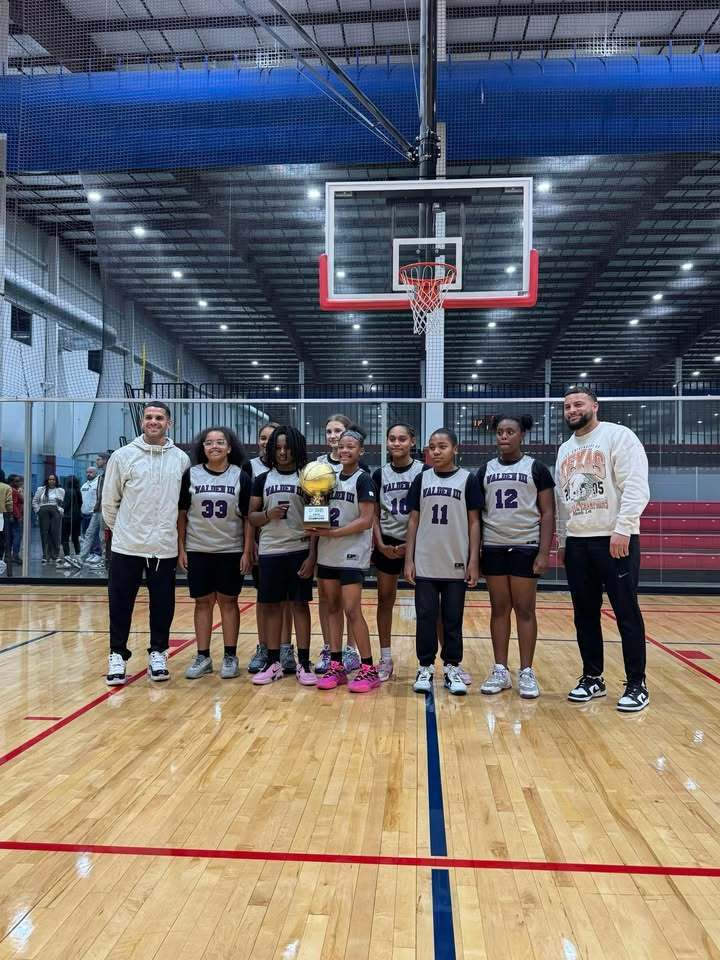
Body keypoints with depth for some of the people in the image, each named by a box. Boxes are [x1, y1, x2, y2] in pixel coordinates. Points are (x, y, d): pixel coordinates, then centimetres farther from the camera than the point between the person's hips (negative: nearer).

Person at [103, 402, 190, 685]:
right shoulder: (123, 456, -2)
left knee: (163, 606, 9)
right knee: (121, 605, 6)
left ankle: (158, 654, 25)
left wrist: (171, 531, 9)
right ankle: (118, 655, 21)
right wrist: (121, 529, 9)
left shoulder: (182, 459, 2)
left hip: (165, 548, 1)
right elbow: (109, 501, 4)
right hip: (127, 547, -1)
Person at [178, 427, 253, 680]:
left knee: (228, 602, 6)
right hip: (198, 551, 1)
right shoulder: (191, 475, 1)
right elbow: (182, 515, 5)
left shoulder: (240, 476, -1)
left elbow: (248, 517, -1)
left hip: (231, 551, -1)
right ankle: (202, 657, 16)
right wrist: (181, 548, 0)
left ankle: (230, 657, 14)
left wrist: (247, 551, -6)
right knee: (203, 602, 7)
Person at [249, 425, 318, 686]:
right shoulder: (262, 479, 8)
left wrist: (312, 555, -9)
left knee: (300, 604, 2)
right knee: (271, 606, 7)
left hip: (299, 551, -2)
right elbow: (251, 517, 8)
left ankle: (304, 663, 11)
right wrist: (269, 514, -13)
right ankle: (273, 662, 17)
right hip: (270, 551, 3)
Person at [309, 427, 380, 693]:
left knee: (352, 610, -8)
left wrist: (333, 533, -20)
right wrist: (318, 530, -6)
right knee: (332, 608, 10)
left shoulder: (363, 480, -7)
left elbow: (367, 520, -15)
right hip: (328, 554, 6)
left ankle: (368, 670, 3)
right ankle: (336, 666, 19)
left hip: (352, 555, -6)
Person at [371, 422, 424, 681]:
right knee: (385, 600, 8)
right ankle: (385, 659, 18)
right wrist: (380, 544, -7)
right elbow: (373, 514, 6)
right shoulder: (379, 475, 5)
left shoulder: (424, 472, -3)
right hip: (387, 544, 3)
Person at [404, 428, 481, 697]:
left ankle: (452, 668, 20)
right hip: (425, 564, 2)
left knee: (453, 619, 8)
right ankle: (425, 668, 18)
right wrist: (409, 560, 2)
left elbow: (474, 522, 0)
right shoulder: (421, 479, 5)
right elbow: (414, 521, 6)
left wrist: (474, 561, -5)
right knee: (425, 617, 6)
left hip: (456, 564, -1)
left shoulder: (468, 479, -1)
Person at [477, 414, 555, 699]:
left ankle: (527, 673, 11)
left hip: (526, 547, -3)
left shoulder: (536, 468, 0)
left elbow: (548, 513, -3)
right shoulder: (485, 470, 8)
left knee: (525, 609, 2)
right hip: (493, 548, 3)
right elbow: (477, 513, 11)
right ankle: (500, 671, 15)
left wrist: (544, 552, -10)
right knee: (499, 609, 7)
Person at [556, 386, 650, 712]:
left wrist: (622, 529, -21)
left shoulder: (619, 436, -5)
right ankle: (592, 678, 21)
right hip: (576, 542, 7)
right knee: (585, 613, 10)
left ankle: (636, 684, 10)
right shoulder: (564, 450, 17)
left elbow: (635, 486, -14)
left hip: (615, 539, -6)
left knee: (626, 613, 0)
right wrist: (561, 540, 17)